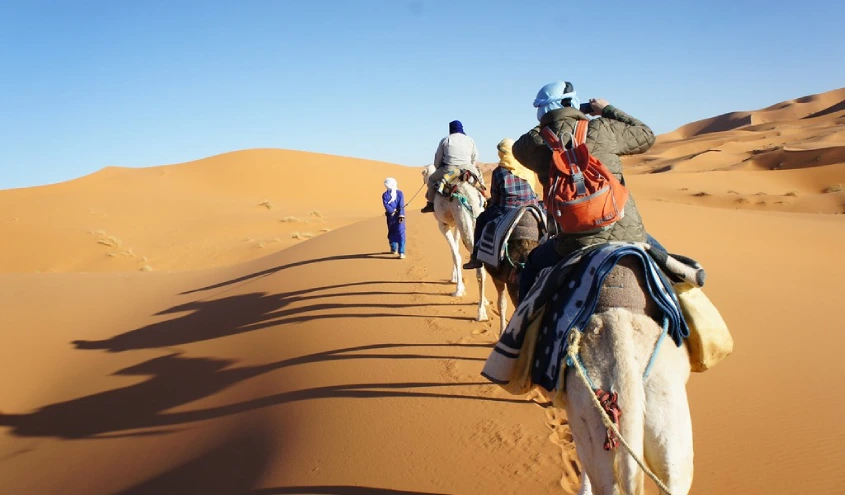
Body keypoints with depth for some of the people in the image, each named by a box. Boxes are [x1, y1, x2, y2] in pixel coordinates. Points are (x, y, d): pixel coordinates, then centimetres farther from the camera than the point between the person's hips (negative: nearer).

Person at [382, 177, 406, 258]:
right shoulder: (400, 193, 1)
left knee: (392, 233, 18)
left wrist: (392, 211, -12)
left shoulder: (385, 194, -1)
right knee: (400, 233, -3)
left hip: (390, 216, 1)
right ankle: (401, 252, -11)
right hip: (399, 215, -1)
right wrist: (401, 215, -12)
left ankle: (393, 249, 31)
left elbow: (386, 204, -12)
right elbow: (401, 205, -8)